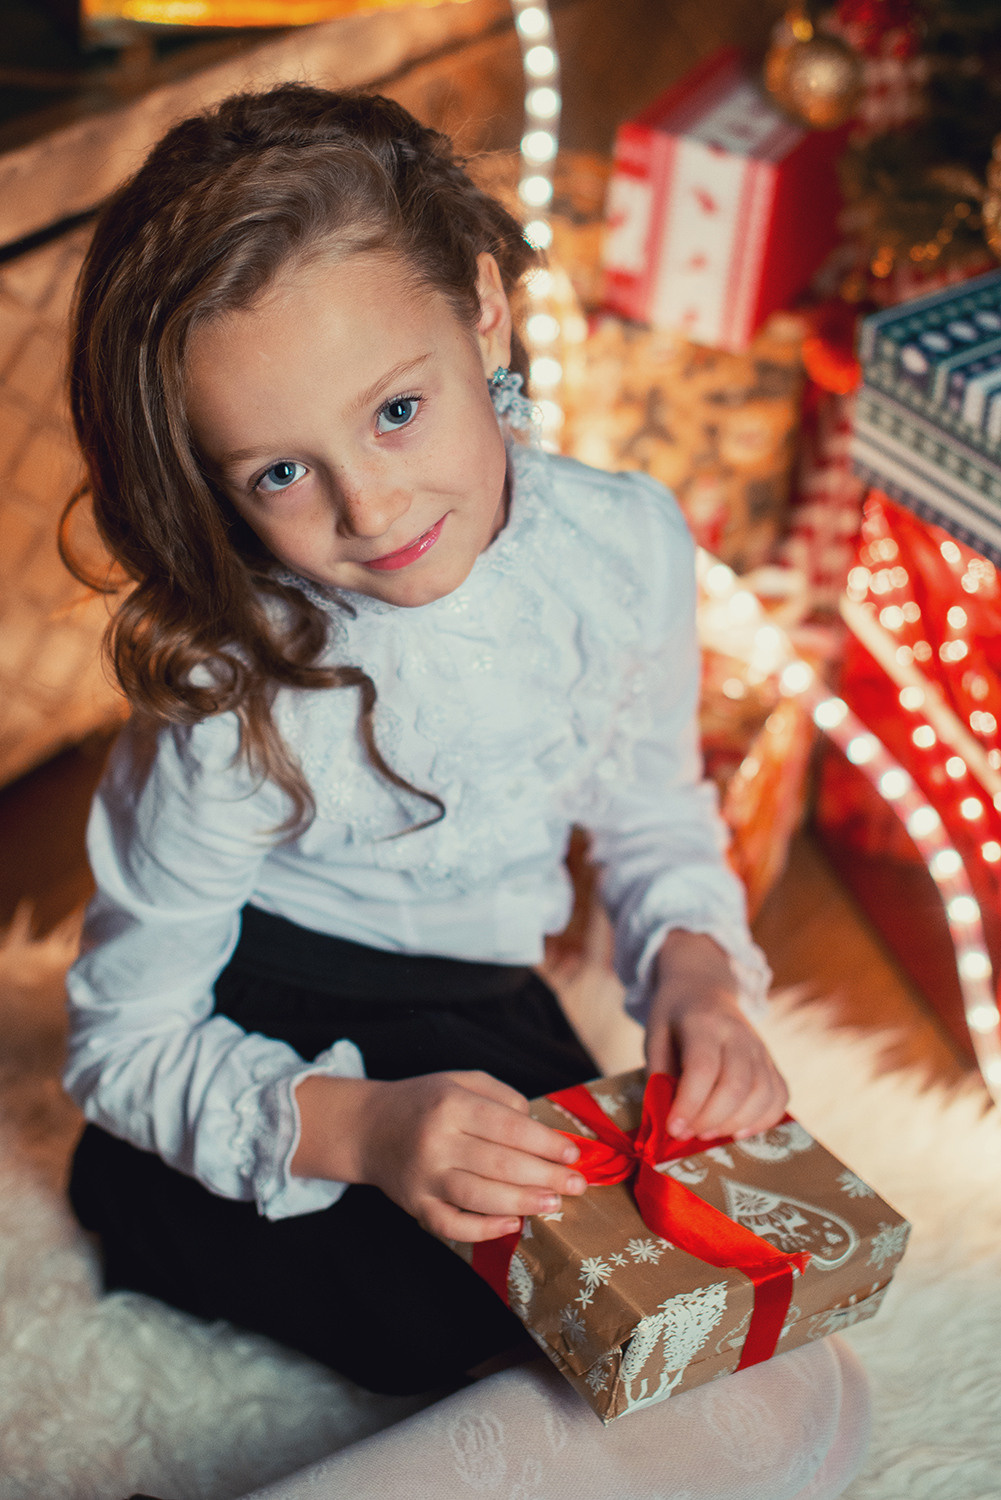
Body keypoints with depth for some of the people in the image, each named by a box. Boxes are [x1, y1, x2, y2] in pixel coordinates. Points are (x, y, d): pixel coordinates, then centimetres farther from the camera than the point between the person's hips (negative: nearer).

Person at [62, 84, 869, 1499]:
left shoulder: (628, 543, -17)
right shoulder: (234, 703, -29)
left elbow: (654, 813, 2)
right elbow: (125, 1041, -17)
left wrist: (696, 964, -18)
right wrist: (356, 1128, -33)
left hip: (481, 1008, 4)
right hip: (268, 1036, -4)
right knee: (459, 1321, -16)